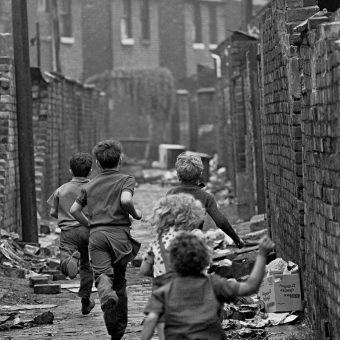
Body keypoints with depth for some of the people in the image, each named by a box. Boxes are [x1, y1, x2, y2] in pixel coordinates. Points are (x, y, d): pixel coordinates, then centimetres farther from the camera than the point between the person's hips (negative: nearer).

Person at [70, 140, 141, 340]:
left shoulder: (90, 185, 17)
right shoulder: (126, 180, 3)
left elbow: (74, 209, 15)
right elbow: (126, 200, -18)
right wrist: (135, 214, 0)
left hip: (97, 234, 1)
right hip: (119, 233, -1)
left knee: (103, 274, -12)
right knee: (119, 280, 13)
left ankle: (107, 294, -50)